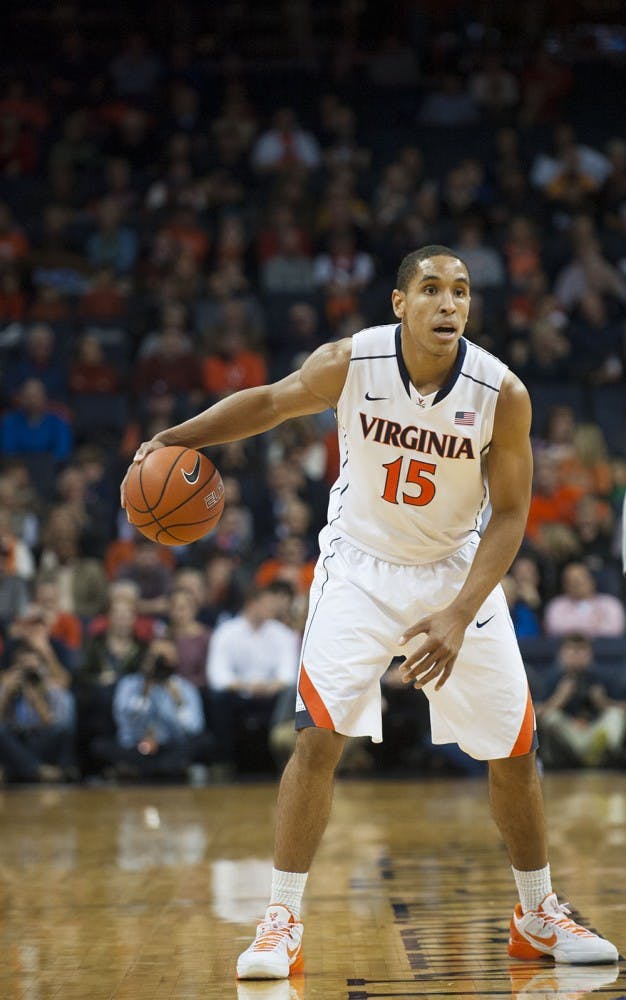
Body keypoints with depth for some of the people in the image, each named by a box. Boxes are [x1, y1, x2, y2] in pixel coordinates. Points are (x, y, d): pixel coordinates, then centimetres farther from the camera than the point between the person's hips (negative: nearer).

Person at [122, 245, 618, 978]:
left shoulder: (503, 394, -20)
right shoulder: (349, 363, -19)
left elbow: (510, 515, -14)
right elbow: (272, 402, 1)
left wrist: (458, 616, -24)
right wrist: (179, 438, -11)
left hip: (457, 569, 1)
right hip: (360, 567, -1)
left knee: (514, 750, 5)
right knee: (319, 737, -15)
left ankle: (538, 918, 25)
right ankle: (282, 922, -5)